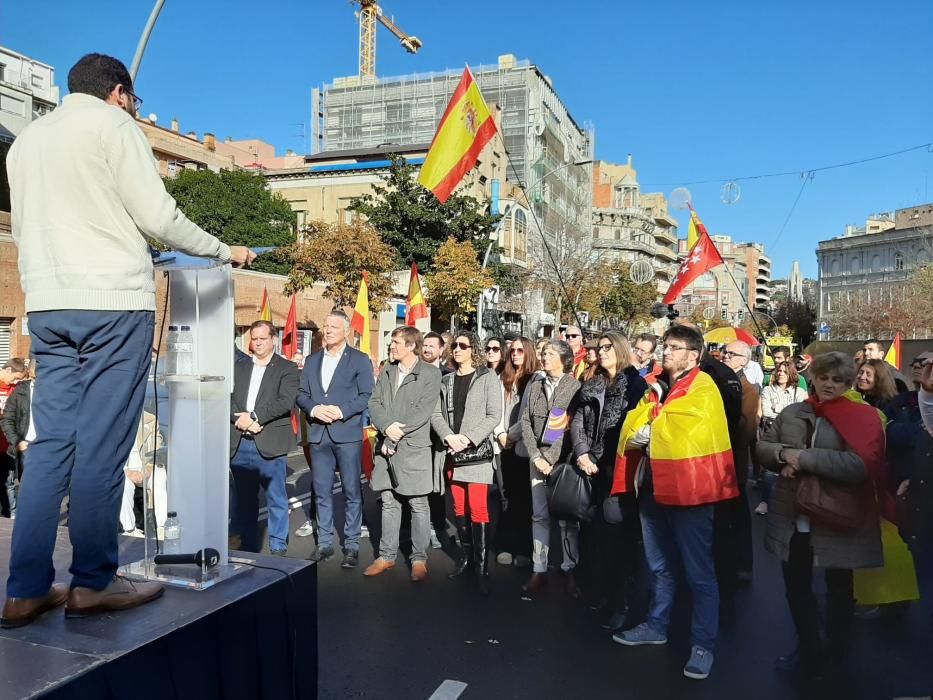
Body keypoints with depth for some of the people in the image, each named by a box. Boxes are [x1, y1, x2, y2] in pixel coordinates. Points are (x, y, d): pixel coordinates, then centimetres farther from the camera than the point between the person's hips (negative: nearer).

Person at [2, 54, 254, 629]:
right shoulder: (111, 123, 0)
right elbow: (156, 214, -6)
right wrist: (225, 251, 5)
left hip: (48, 304, 7)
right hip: (113, 300, -7)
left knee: (52, 442, 6)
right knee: (102, 444, -3)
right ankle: (93, 582, 3)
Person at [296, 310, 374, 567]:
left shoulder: (360, 360, 0)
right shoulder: (312, 360, 14)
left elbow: (367, 396, -6)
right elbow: (301, 394, 11)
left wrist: (341, 411, -17)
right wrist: (314, 409, -9)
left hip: (347, 433, -4)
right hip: (318, 434, 4)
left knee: (352, 491, 1)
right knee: (322, 491, 10)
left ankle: (352, 545, 10)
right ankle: (324, 543, 20)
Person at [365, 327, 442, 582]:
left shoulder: (431, 374, -5)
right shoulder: (386, 372, 13)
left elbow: (424, 410, -13)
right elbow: (374, 403, 5)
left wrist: (397, 433, -15)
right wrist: (387, 426, -14)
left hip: (414, 448, -5)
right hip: (386, 446, 5)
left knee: (418, 505, 3)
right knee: (389, 502, 12)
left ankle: (419, 559, 13)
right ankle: (387, 555, 22)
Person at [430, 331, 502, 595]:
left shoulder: (488, 377, 0)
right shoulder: (447, 380, 13)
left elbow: (494, 415, -6)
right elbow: (436, 413, 7)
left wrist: (469, 438, -15)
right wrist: (449, 437, -12)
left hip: (477, 451, -4)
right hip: (452, 452, 4)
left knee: (478, 509, -10)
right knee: (459, 508, 10)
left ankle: (482, 565, -4)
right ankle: (466, 555, 23)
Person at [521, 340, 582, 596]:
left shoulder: (576, 387, -1)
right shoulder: (533, 387, 12)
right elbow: (526, 423, 8)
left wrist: (551, 457, -12)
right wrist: (536, 457, -4)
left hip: (564, 460, -3)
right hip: (538, 460, 4)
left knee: (568, 517, 0)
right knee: (540, 516, 4)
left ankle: (570, 571, 9)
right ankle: (539, 570, 9)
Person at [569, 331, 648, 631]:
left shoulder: (636, 384, -1)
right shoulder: (590, 387, 16)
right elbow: (577, 422, 9)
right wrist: (581, 454, -7)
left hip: (620, 471, -5)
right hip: (593, 471, 5)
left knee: (620, 535, -4)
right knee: (595, 534, 8)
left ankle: (621, 604, 5)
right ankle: (600, 596, 21)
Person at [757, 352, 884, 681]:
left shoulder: (862, 417, -9)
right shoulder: (791, 413, 4)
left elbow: (860, 464, -23)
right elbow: (762, 447, 4)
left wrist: (804, 457, -23)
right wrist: (783, 453, -18)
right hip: (793, 518, 4)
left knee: (839, 587, 16)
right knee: (796, 587, 17)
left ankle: (838, 654, 34)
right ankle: (809, 651, 38)